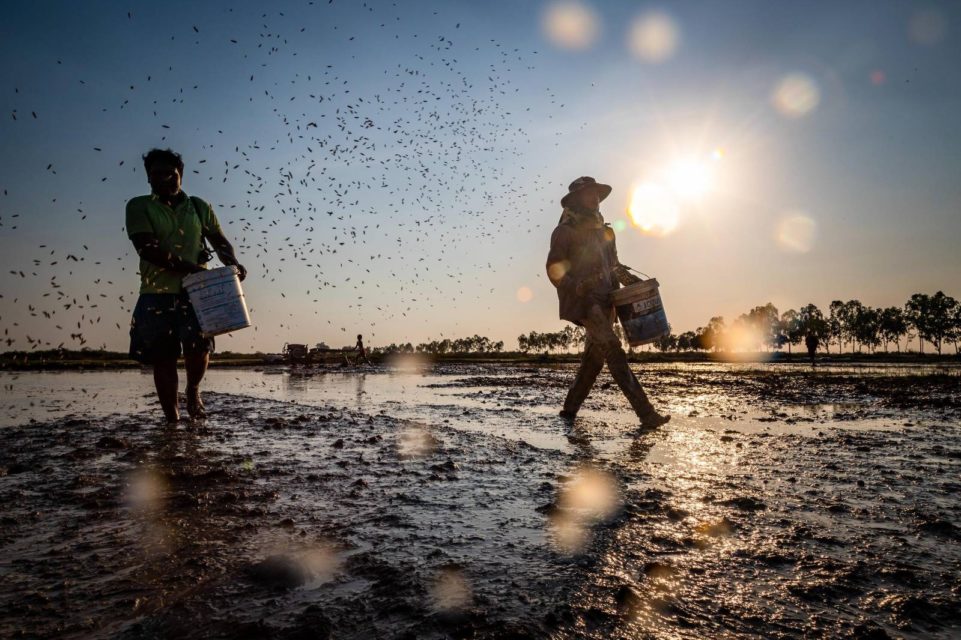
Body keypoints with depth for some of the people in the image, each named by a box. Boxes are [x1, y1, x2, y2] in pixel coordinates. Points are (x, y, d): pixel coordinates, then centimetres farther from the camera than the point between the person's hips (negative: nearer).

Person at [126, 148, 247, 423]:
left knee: (199, 345, -18)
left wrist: (233, 263, -10)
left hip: (196, 291, 1)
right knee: (163, 358, 1)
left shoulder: (199, 207, 13)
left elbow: (220, 241, 13)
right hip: (157, 294, -1)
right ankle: (172, 419, 12)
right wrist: (188, 267, -20)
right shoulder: (139, 207, 3)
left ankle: (193, 390, 14)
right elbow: (147, 248, -10)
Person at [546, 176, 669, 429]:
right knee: (613, 350, -17)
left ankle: (570, 408, 23)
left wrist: (630, 279, 7)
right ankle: (645, 413, -22)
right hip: (584, 301, -8)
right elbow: (555, 269, -5)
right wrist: (575, 288, -21)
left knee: (595, 356, 10)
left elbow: (613, 265, 26)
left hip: (605, 300, 8)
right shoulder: (565, 231, 1)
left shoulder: (604, 231, 22)